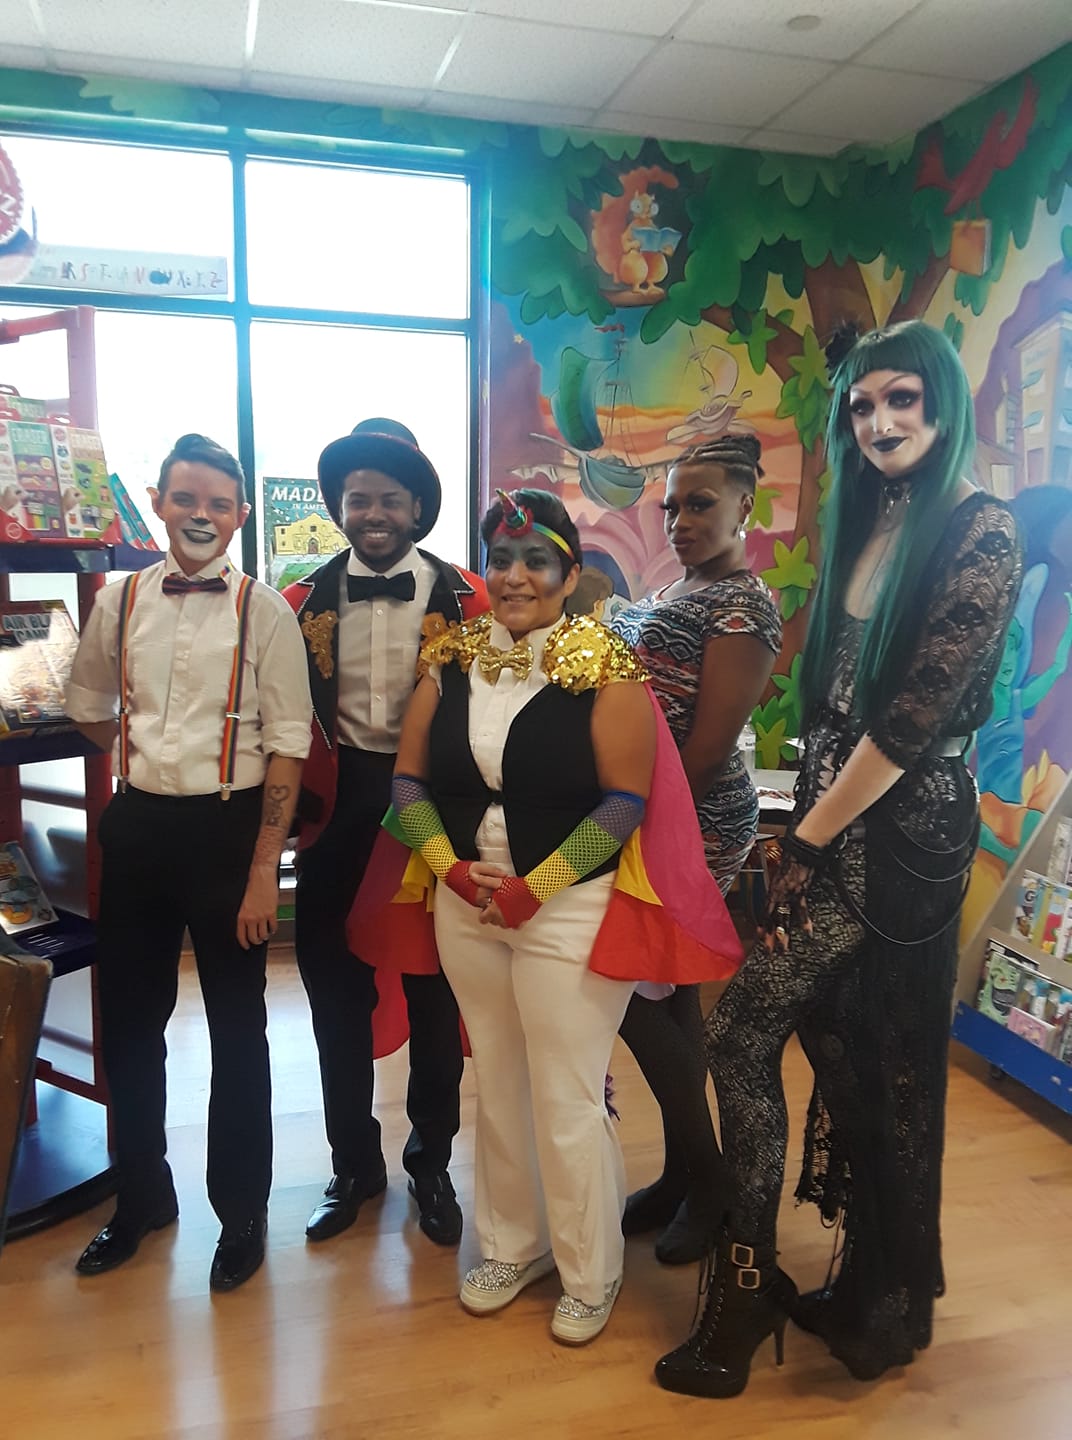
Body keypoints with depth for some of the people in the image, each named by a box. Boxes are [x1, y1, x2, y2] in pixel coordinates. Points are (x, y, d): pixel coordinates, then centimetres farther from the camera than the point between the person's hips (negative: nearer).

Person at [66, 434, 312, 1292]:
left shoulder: (264, 611, -9)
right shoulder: (120, 602, 3)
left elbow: (287, 747, -11)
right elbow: (90, 711, 20)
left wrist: (264, 871, -14)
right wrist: (143, 760, 13)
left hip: (228, 828, -4)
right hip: (139, 827, 4)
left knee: (236, 1028, 10)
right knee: (129, 1019, 16)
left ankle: (241, 1210, 32)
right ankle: (141, 1195, 41)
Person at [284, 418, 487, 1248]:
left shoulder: (464, 600, -5)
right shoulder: (304, 602, 2)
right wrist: (297, 801, -2)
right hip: (336, 810, 2)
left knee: (433, 989, 12)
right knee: (336, 985, 12)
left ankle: (431, 1163, 33)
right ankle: (354, 1163, 34)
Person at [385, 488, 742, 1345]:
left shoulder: (605, 672, -9)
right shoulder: (452, 665, 4)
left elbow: (626, 801, -14)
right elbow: (409, 779, 5)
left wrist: (532, 889, -17)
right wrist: (453, 868, -10)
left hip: (569, 910, -5)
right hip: (466, 908, 5)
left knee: (569, 1102, 4)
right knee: (496, 1087, 18)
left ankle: (590, 1276, 29)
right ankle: (511, 1247, 40)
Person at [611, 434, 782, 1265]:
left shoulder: (743, 605, -13)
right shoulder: (674, 593, 15)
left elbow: (709, 745, -18)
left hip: (695, 823, -8)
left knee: (635, 988, -3)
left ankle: (708, 1176, 18)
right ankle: (685, 1172, 29)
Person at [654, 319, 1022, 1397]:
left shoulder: (978, 532, -13)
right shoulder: (867, 522, 13)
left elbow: (916, 715, -19)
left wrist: (809, 839, -13)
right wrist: (805, 826, 5)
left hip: (896, 838, -8)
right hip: (834, 823, 8)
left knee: (741, 1032, -6)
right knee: (847, 1054, 16)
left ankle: (747, 1288, 14)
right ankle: (874, 1296, 35)